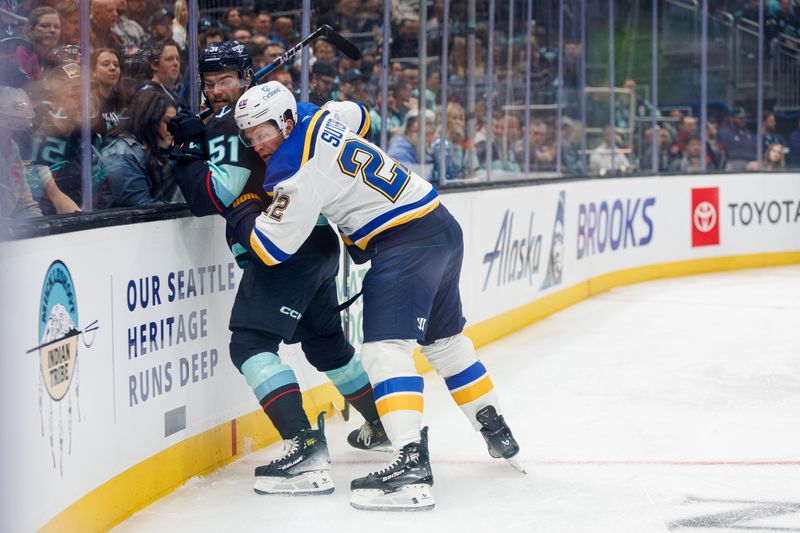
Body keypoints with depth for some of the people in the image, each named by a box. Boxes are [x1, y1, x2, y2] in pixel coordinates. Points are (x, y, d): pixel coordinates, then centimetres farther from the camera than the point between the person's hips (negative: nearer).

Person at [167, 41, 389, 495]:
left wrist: (189, 148, -7)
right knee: (326, 342, 26)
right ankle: (380, 424, 40)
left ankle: (306, 445, -30)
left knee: (251, 343, -16)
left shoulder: (231, 125, -9)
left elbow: (212, 197, -15)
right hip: (320, 242, 10)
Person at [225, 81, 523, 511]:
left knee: (385, 347, -17)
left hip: (407, 241, -10)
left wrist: (238, 205, 2)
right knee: (444, 339, 25)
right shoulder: (318, 116, 8)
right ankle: (498, 434, 40)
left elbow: (269, 248, -12)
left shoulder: (298, 171, -17)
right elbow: (361, 115, 32)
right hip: (441, 226, 10)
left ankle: (411, 463, -32)